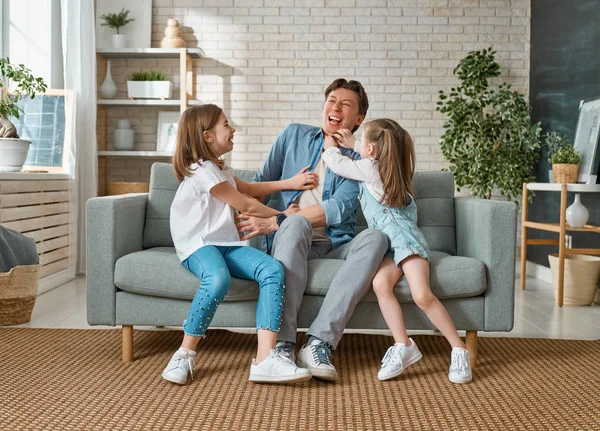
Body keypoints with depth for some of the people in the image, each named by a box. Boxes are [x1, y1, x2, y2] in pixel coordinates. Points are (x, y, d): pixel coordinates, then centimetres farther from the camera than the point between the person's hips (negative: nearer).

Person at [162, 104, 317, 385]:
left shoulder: (217, 168, 24)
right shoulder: (203, 170, -8)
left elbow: (249, 189, 31)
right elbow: (246, 206, -5)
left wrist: (292, 183, 22)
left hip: (226, 243, 8)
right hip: (199, 245, -8)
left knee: (272, 269, -21)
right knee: (218, 279, -41)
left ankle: (265, 358, -32)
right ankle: (185, 355, -21)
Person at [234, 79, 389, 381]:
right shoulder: (294, 136, 14)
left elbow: (337, 209, -9)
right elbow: (262, 180, 15)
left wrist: (274, 223, -16)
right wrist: (248, 218, -5)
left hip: (335, 246, 0)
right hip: (290, 241, 0)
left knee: (375, 238, -31)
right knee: (295, 223, -35)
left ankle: (319, 342, -38)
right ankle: (282, 343, -40)